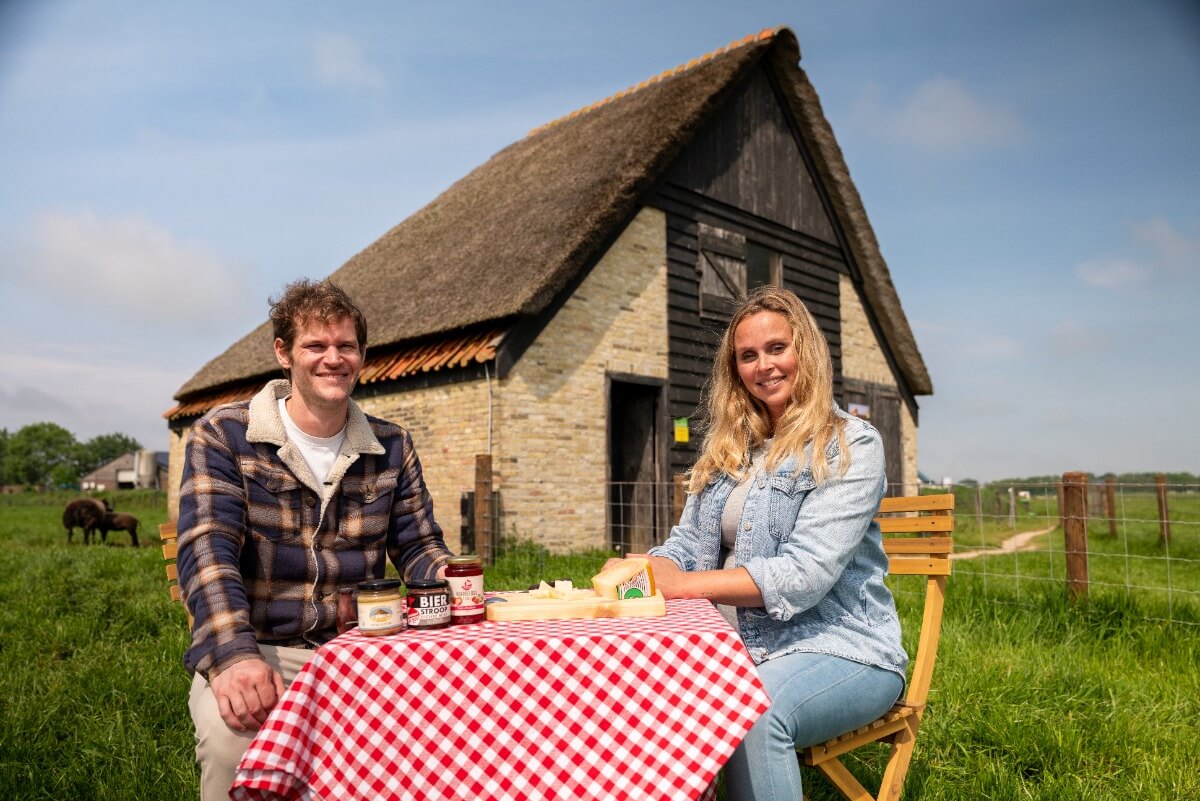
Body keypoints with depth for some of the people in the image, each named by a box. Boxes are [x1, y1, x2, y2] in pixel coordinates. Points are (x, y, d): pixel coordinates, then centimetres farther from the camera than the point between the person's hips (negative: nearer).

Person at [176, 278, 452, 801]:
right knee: (233, 734, -34)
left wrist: (448, 579, -16)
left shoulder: (392, 448, 6)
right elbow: (208, 551, -13)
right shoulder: (223, 435, -3)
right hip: (257, 652, -3)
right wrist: (235, 655, -29)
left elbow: (418, 546, 8)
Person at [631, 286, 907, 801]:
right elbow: (686, 546, 10)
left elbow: (805, 574, -18)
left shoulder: (851, 445, -7)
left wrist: (681, 585, -23)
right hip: (739, 645, 5)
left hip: (838, 649, -4)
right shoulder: (726, 449, 12)